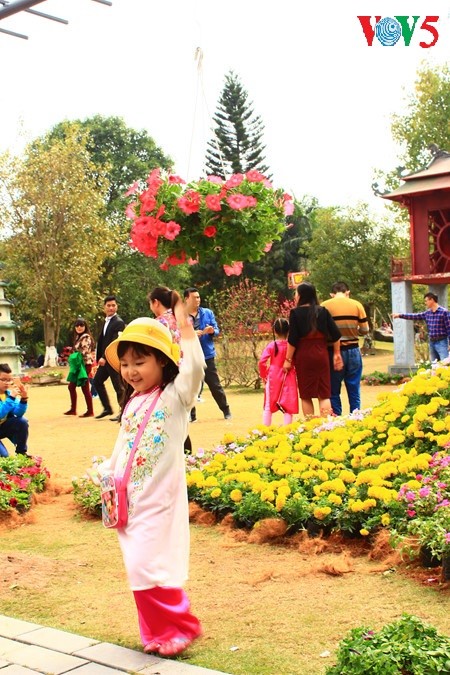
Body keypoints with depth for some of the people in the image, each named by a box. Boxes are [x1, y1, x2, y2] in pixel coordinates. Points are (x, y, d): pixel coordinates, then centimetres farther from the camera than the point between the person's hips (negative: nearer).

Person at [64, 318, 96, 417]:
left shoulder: (86, 337, -11)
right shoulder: (78, 337, 17)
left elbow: (85, 352, -18)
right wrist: (74, 363, 11)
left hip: (84, 365, -10)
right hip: (77, 365, 10)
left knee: (85, 388, -6)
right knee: (71, 386, 13)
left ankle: (90, 411, -1)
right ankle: (73, 409, 22)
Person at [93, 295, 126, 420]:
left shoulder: (119, 323, -14)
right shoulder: (106, 321, 14)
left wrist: (104, 357, -26)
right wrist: (99, 358, 12)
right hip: (105, 359, 9)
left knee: (118, 386, -4)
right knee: (97, 381, 15)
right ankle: (107, 408, 24)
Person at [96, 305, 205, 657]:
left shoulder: (174, 396, -8)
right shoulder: (132, 403, 13)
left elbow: (194, 369, -28)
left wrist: (186, 331, -32)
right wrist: (105, 472, 15)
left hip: (160, 498, -7)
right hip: (132, 498, 8)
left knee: (149, 566, -10)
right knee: (140, 568, 11)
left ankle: (181, 626, 8)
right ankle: (160, 631, 24)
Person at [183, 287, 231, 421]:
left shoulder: (208, 313, 4)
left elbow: (217, 330, 6)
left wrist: (212, 331, -17)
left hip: (207, 354, 1)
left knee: (215, 385, 7)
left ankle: (226, 411, 19)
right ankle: (191, 414, 15)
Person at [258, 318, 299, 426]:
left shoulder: (271, 346, -9)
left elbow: (262, 362, -12)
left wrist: (263, 375, 2)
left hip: (273, 377, 0)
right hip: (288, 377, 0)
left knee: (268, 405, 11)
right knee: (287, 405, 6)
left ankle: (265, 428, 15)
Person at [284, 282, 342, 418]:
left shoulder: (295, 312, -7)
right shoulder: (323, 311, 3)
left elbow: (292, 339, -9)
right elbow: (335, 334, 1)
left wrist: (288, 359, -3)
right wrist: (337, 354, 11)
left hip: (303, 356, -3)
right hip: (321, 354, 3)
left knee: (306, 396, 7)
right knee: (324, 394, 6)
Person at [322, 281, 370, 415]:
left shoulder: (324, 306, -3)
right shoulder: (356, 305, 0)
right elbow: (365, 330, 0)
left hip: (333, 352, -1)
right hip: (353, 351, 1)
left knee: (334, 392, 8)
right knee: (354, 391, 10)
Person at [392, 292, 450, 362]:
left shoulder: (444, 312, -10)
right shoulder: (427, 313, 10)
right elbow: (414, 316, 16)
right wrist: (400, 315, 14)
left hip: (441, 342, -7)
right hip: (431, 342, 7)